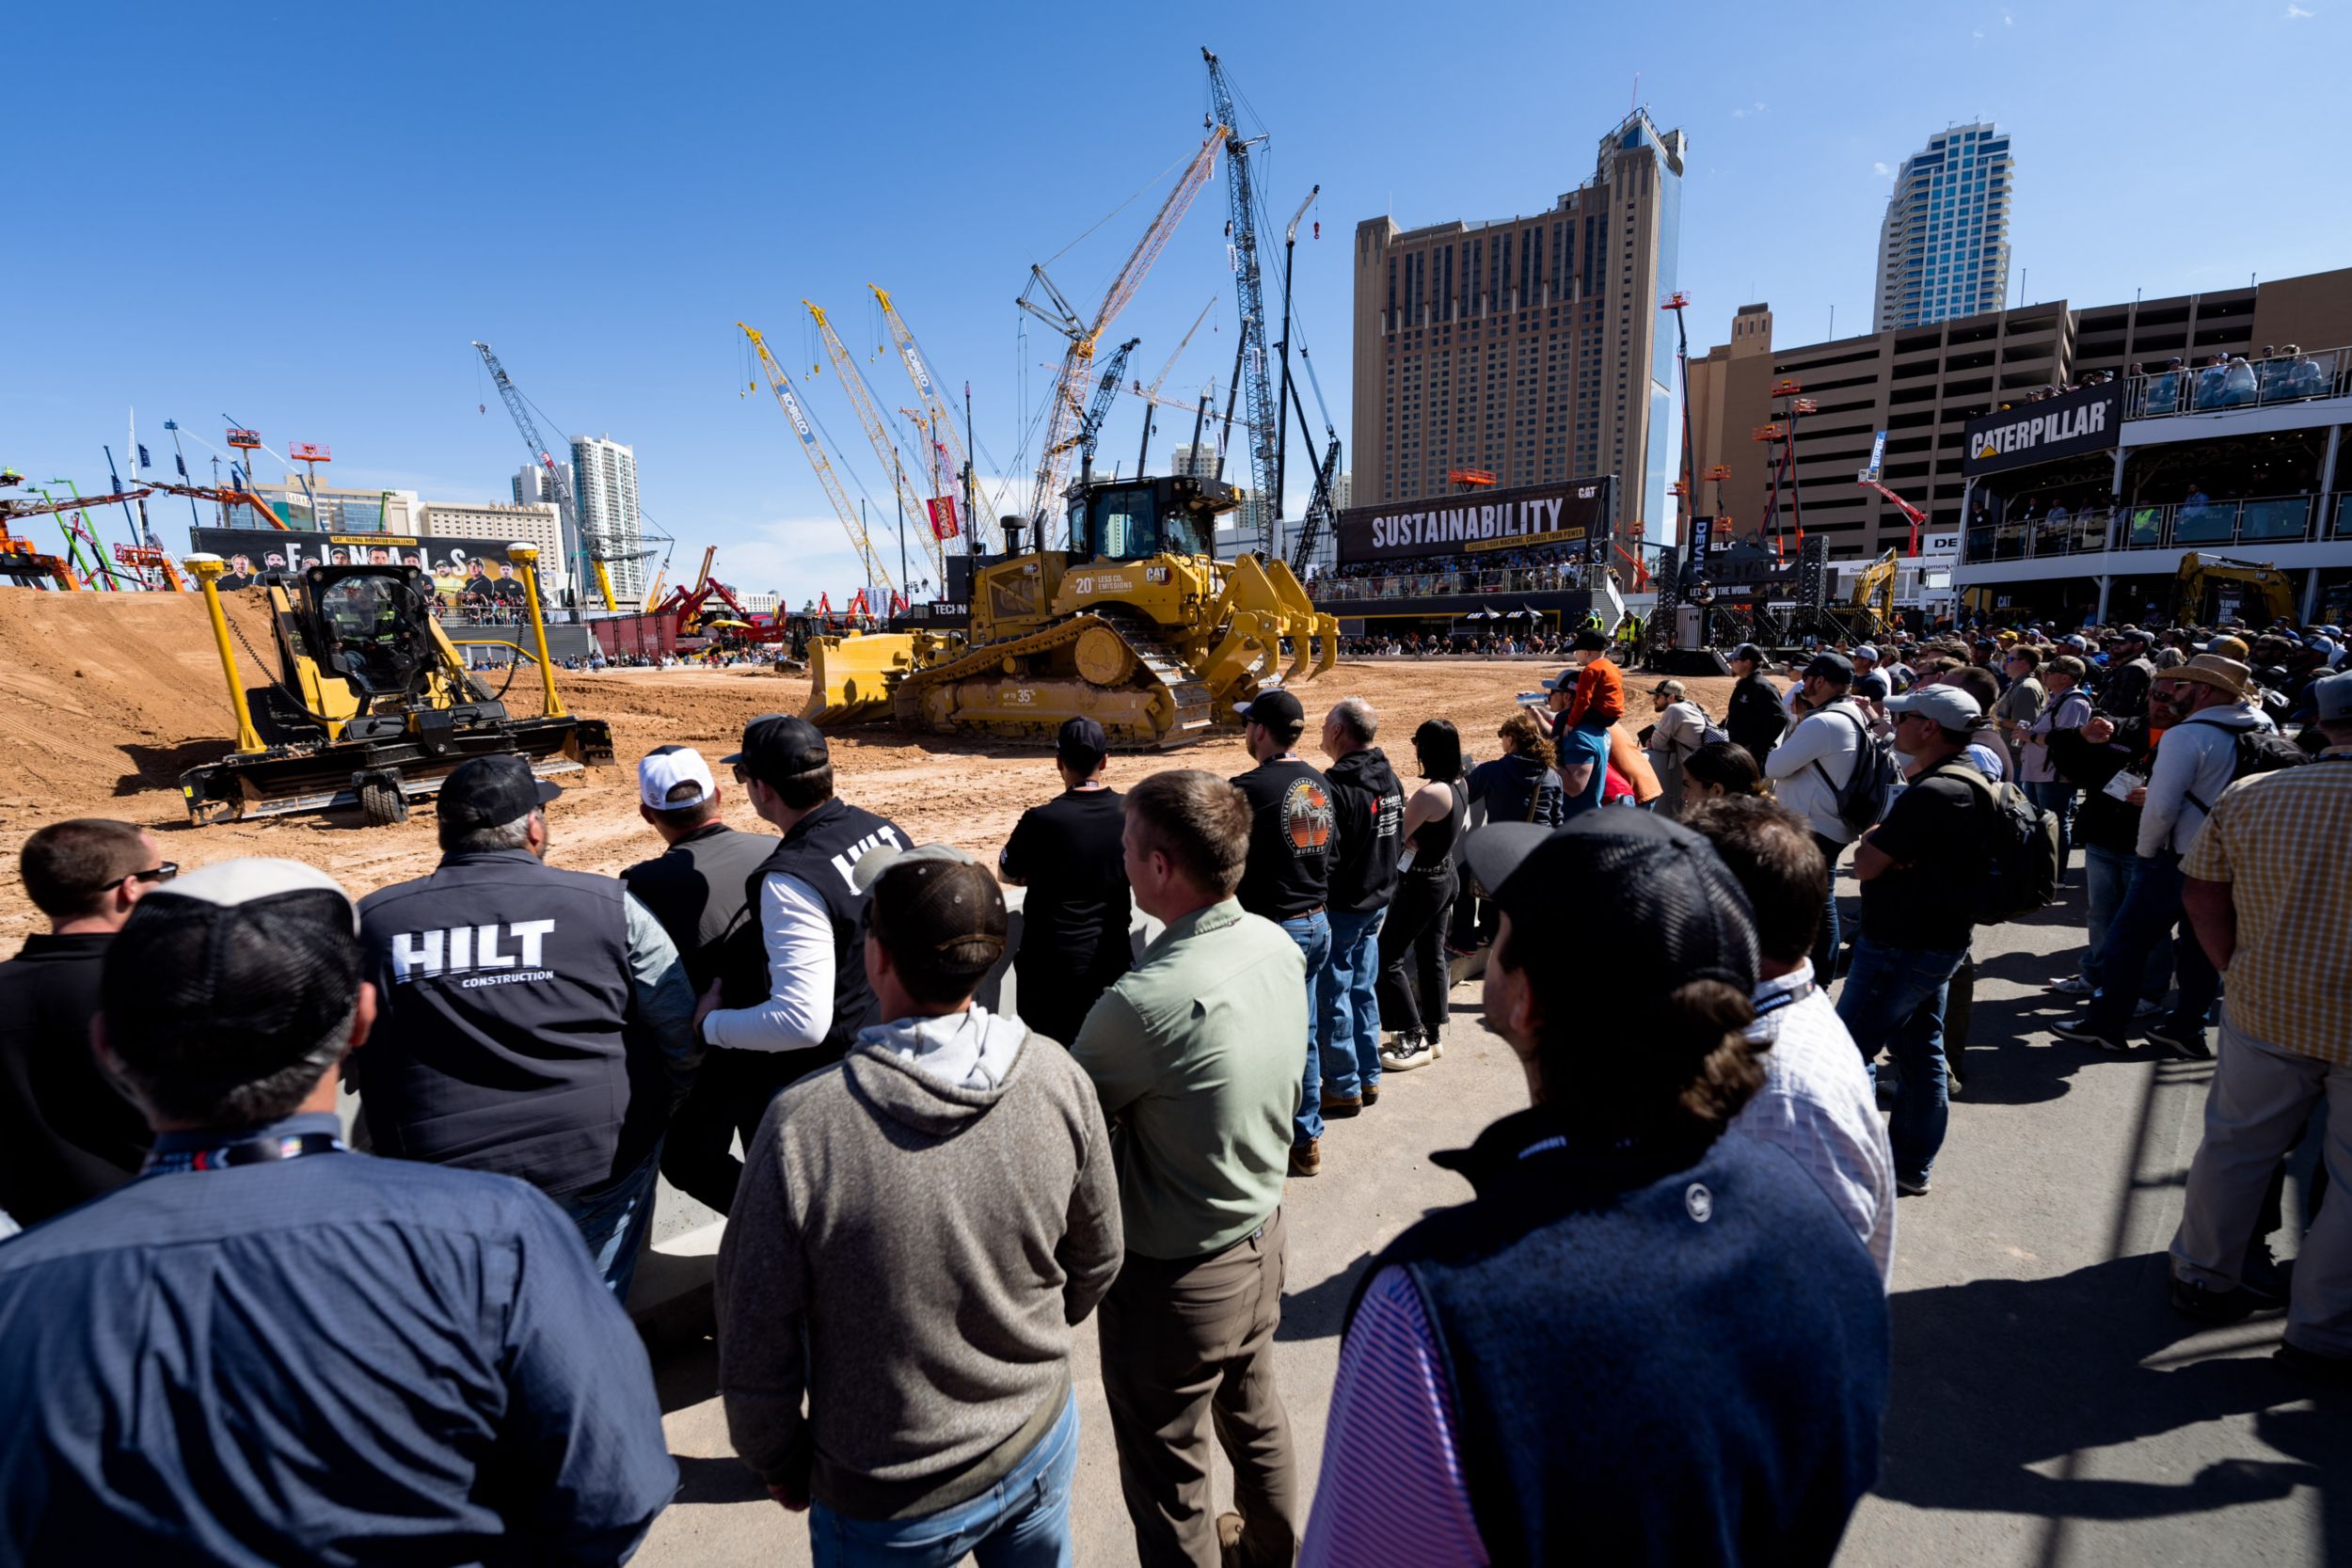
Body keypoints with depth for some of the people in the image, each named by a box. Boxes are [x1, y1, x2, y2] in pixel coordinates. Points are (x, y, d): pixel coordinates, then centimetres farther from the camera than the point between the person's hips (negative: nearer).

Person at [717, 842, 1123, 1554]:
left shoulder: (803, 1123, -30)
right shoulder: (1056, 1075, -20)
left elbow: (757, 1340, -17)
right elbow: (1097, 1261, -5)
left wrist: (779, 1463, 3)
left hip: (890, 1506, -2)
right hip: (1041, 1446, 3)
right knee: (1037, 1551, 31)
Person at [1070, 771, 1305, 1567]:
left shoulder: (1145, 1000, -34)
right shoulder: (1279, 945, -11)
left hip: (1174, 1277, -8)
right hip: (1262, 1235, 8)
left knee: (1166, 1476, 18)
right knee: (1255, 1411, 32)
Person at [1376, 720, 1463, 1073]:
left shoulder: (1430, 793, -26)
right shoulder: (1458, 786, 2)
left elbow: (1397, 836, -18)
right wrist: (1411, 836, -8)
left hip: (1421, 884, -9)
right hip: (1445, 877, 9)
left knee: (1388, 959, 0)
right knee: (1432, 956, 17)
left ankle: (1414, 1041, 5)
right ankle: (1434, 1035, 27)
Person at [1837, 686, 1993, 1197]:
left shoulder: (1930, 793, -24)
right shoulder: (1968, 782, 10)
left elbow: (1866, 864, -21)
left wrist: (1871, 841, -3)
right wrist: (1881, 842, -4)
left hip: (1902, 945, -10)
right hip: (1941, 938, 10)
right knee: (1921, 1052, 16)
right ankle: (1911, 1165, 27)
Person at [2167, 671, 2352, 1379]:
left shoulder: (2249, 796, -6)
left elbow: (2201, 893, -1)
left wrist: (2241, 972, 7)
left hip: (2267, 1009, 2)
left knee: (2234, 1145, 18)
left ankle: (2203, 1276, 33)